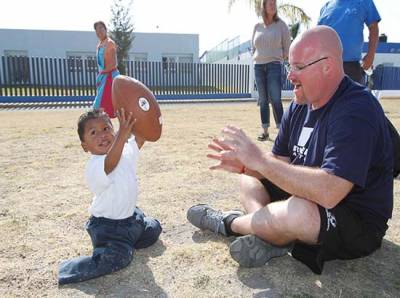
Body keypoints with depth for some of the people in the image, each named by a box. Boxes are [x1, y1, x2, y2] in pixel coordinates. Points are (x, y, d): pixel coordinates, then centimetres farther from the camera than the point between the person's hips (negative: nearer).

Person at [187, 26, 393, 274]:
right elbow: (280, 163, 6)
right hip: (306, 198, 9)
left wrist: (259, 159, -31)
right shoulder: (299, 106, 2)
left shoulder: (356, 111, -25)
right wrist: (244, 165, -15)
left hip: (356, 224, -8)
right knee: (248, 178, 11)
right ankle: (271, 235, -17)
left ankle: (229, 223, -6)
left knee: (296, 212, -38)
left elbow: (329, 192, -37)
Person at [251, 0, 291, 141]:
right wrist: (258, 58, 9)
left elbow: (287, 46, 5)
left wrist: (279, 59, 7)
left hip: (274, 65, -3)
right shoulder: (257, 26, 11)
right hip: (258, 66, 3)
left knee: (275, 99, -13)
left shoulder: (281, 25, 3)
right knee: (263, 100, 4)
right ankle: (265, 131, 9)